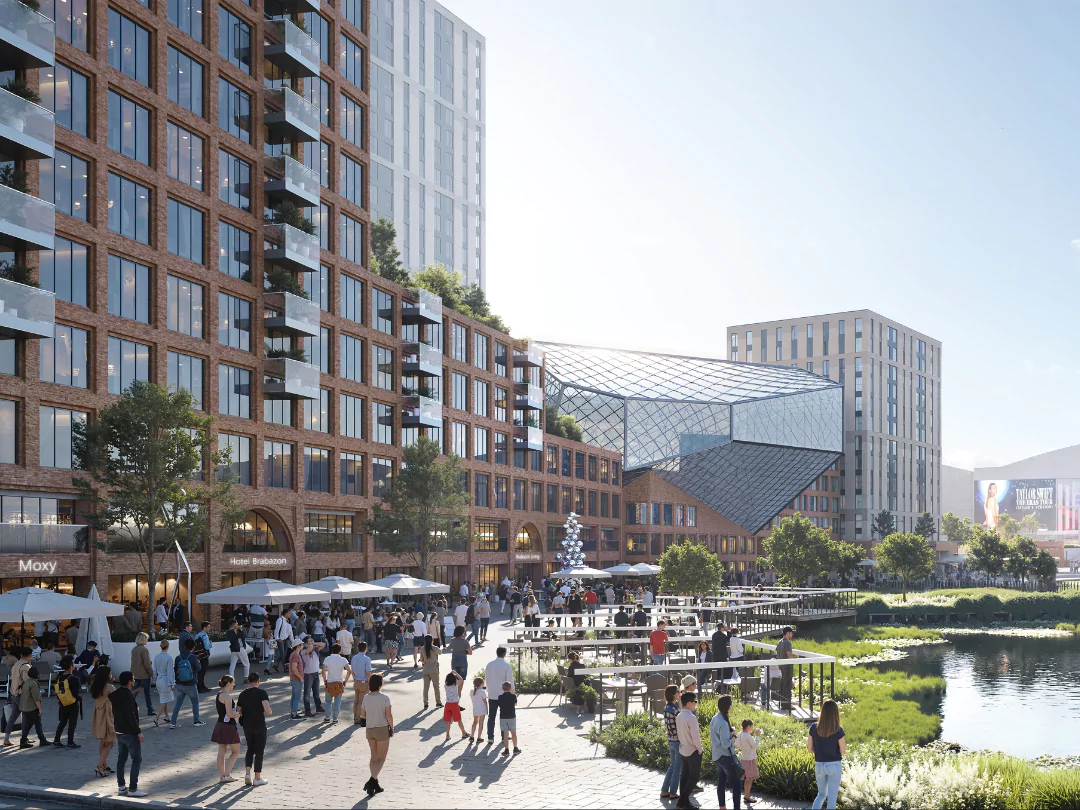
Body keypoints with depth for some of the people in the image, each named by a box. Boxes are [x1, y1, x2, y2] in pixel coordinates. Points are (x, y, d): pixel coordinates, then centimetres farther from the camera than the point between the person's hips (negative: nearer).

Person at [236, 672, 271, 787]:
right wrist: (269, 712, -1)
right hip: (260, 726, -4)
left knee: (250, 749, 20)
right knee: (259, 751, 6)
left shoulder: (243, 694, 4)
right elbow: (267, 709, -23)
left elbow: (238, 712, 7)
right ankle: (257, 778, 10)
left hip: (247, 726, 4)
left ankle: (247, 772, 3)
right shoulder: (262, 692, -11)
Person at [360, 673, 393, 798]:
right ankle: (372, 780, -13)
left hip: (370, 730, 5)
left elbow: (362, 715, 5)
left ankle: (375, 785, 17)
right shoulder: (384, 698, -15)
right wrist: (392, 728, -2)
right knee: (381, 758, 4)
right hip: (382, 729, -5)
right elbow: (389, 716, -15)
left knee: (374, 757, 16)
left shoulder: (366, 698, -2)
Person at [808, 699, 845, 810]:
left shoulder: (814, 727, -7)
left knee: (821, 794, 22)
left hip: (819, 765, 3)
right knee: (832, 798, 6)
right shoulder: (838, 730, -14)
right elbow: (843, 751, -7)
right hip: (834, 765, -3)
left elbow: (809, 749, -1)